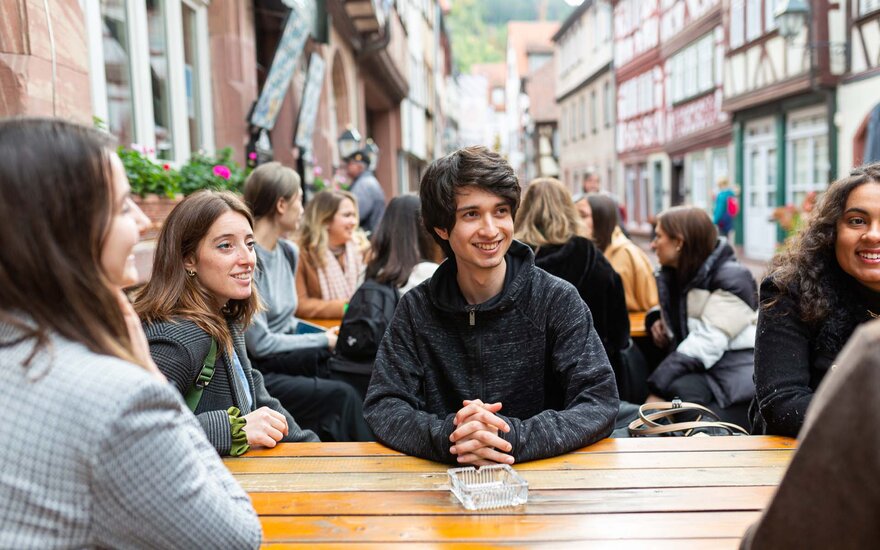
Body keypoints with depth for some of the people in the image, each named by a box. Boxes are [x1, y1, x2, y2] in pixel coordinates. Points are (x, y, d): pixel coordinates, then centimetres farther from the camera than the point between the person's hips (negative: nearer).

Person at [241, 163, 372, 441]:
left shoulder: (289, 252, 9)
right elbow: (259, 342, -17)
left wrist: (333, 335, 1)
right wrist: (324, 341, -9)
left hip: (285, 361, 8)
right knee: (341, 396, -22)